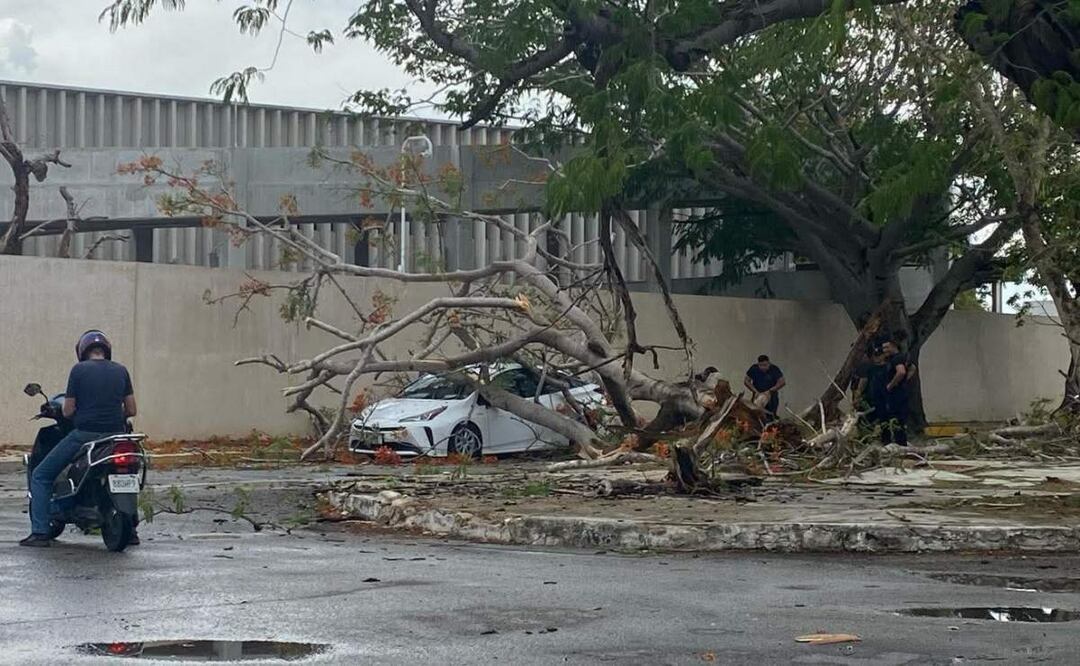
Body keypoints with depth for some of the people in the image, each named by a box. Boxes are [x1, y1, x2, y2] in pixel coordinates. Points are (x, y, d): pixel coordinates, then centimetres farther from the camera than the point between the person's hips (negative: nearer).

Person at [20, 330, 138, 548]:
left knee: (40, 476, 10)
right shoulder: (121, 371, 8)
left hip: (84, 435, -4)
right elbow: (131, 410, 7)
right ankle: (130, 531, 21)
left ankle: (40, 532, 0)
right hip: (114, 435, 4)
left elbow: (68, 411, -2)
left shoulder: (79, 370, -2)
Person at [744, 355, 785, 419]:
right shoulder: (754, 368, -7)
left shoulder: (774, 369, -11)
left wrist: (770, 391, -23)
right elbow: (746, 380, -3)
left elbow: (782, 382, -15)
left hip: (771, 395, -1)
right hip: (757, 394, 1)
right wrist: (756, 391, -14)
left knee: (770, 415, -8)